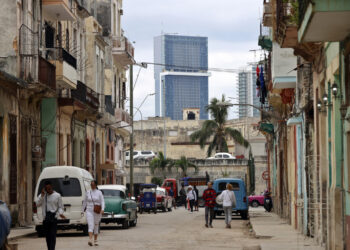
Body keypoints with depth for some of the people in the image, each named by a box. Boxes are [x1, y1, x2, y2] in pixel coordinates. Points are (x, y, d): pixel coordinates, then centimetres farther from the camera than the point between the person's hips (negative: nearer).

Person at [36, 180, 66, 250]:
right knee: (47, 236, 6)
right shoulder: (42, 195, 10)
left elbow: (60, 207, 6)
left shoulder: (57, 195, 3)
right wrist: (42, 195, -11)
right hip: (45, 219, 3)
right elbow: (37, 204, -3)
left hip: (53, 218, -3)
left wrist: (60, 213, -13)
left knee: (53, 236, -12)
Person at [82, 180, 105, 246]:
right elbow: (85, 202, 16)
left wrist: (102, 209, -21)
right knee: (90, 225, -13)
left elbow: (102, 202, -6)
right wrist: (83, 210, 17)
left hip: (97, 212, 0)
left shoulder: (99, 193, 1)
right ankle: (90, 240, -26)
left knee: (96, 226, 10)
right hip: (89, 211, 0)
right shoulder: (88, 193, 7)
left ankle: (95, 240, 21)